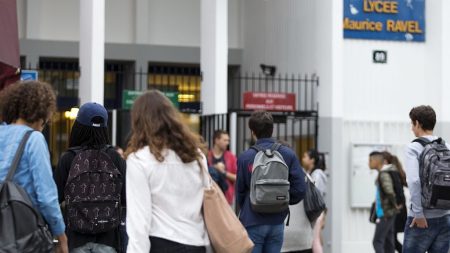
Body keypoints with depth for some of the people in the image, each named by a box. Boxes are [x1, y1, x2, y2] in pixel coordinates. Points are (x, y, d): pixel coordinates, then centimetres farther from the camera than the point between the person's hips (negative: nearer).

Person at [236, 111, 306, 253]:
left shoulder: (245, 157, -7)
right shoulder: (288, 155, -2)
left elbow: (240, 191, -1)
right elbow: (300, 189, -6)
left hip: (252, 222, -2)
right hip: (277, 222, 3)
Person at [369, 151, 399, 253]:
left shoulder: (384, 174, -15)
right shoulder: (383, 173, 14)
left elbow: (389, 191, -25)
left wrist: (394, 205, -12)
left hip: (385, 213, -10)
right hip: (386, 213, 10)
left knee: (377, 241, -11)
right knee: (388, 242, 10)